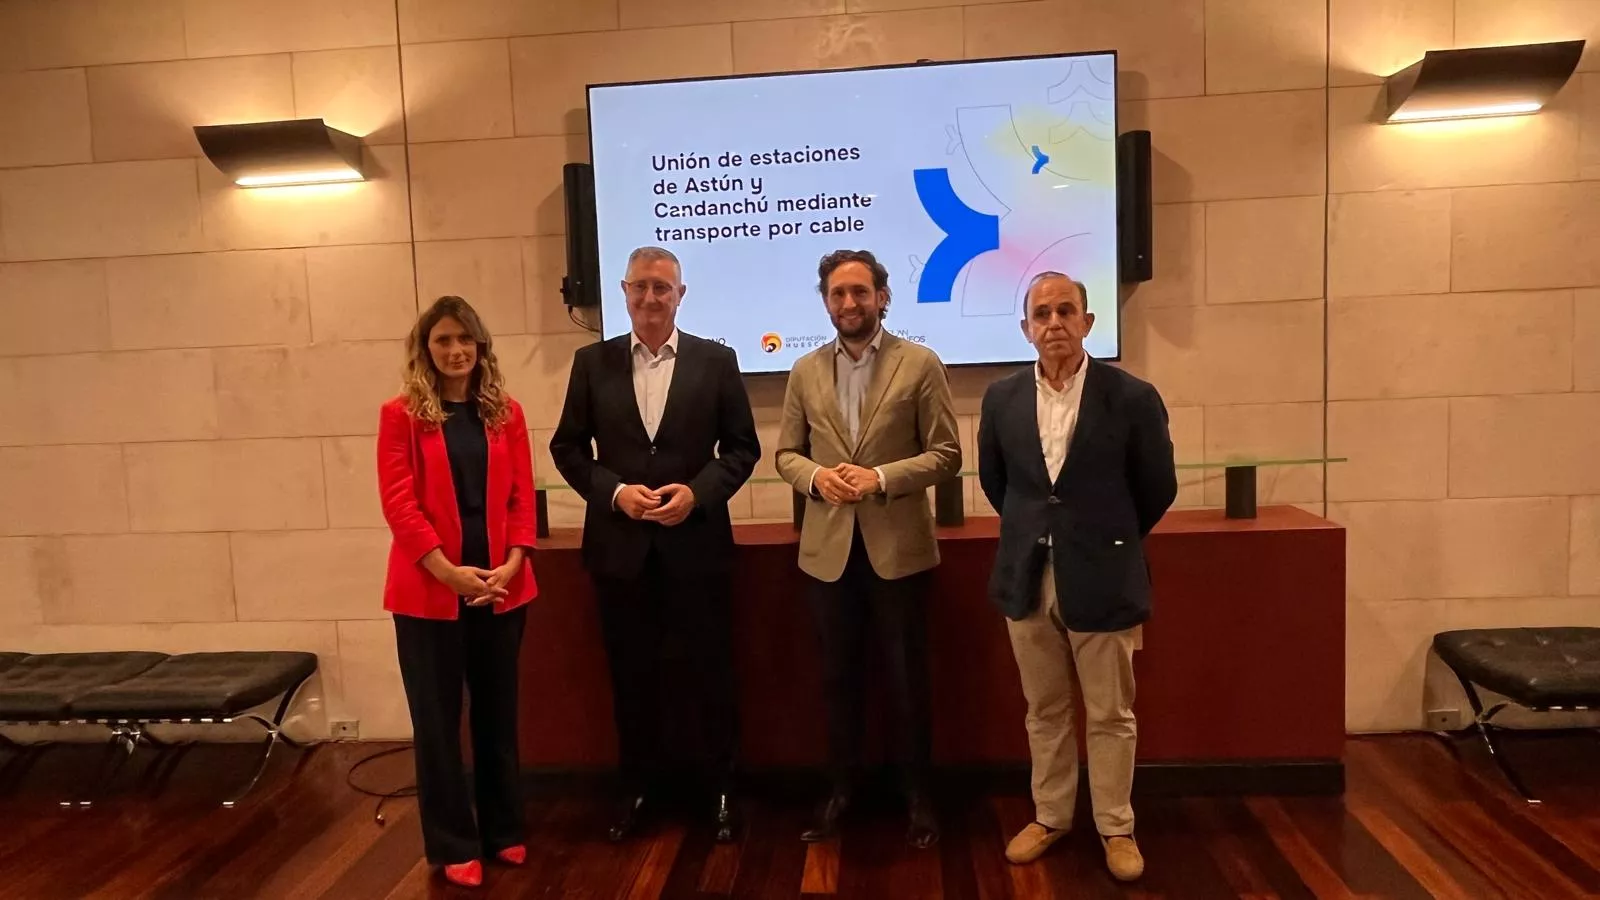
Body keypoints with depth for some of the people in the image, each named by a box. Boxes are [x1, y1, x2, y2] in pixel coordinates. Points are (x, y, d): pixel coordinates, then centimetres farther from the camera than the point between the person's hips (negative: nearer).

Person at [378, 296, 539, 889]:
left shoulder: (506, 413, 7)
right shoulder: (401, 415, -2)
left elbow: (522, 495, 5)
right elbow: (398, 501, -8)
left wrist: (512, 563, -9)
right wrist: (448, 570, -15)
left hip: (502, 587, 3)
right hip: (429, 589, -3)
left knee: (498, 712, 13)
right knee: (438, 720, 6)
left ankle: (503, 830, 28)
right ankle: (454, 845, 20)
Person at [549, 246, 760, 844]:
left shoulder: (716, 360, 0)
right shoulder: (592, 362, 4)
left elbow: (742, 447, 1)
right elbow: (567, 447, 5)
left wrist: (698, 492, -14)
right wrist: (615, 491, -11)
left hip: (697, 543, -1)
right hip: (620, 545, 2)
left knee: (713, 673, 8)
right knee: (632, 677, 12)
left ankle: (723, 789, 27)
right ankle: (639, 788, 30)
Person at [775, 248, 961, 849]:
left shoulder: (920, 364, -4)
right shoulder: (805, 371, 6)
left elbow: (946, 453, -6)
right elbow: (786, 453, 8)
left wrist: (881, 477, -19)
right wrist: (817, 476, -13)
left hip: (898, 546, -3)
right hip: (829, 548, 3)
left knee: (907, 679, 9)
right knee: (838, 678, 14)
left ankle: (918, 795, 27)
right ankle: (841, 788, 31)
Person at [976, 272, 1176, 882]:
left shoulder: (1132, 397, -9)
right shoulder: (1002, 398, 0)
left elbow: (1158, 488, 3)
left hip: (1102, 581, -3)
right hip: (1027, 579, 3)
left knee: (1110, 716, 10)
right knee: (1044, 711, 15)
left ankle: (1116, 828, 27)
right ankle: (1050, 816, 32)